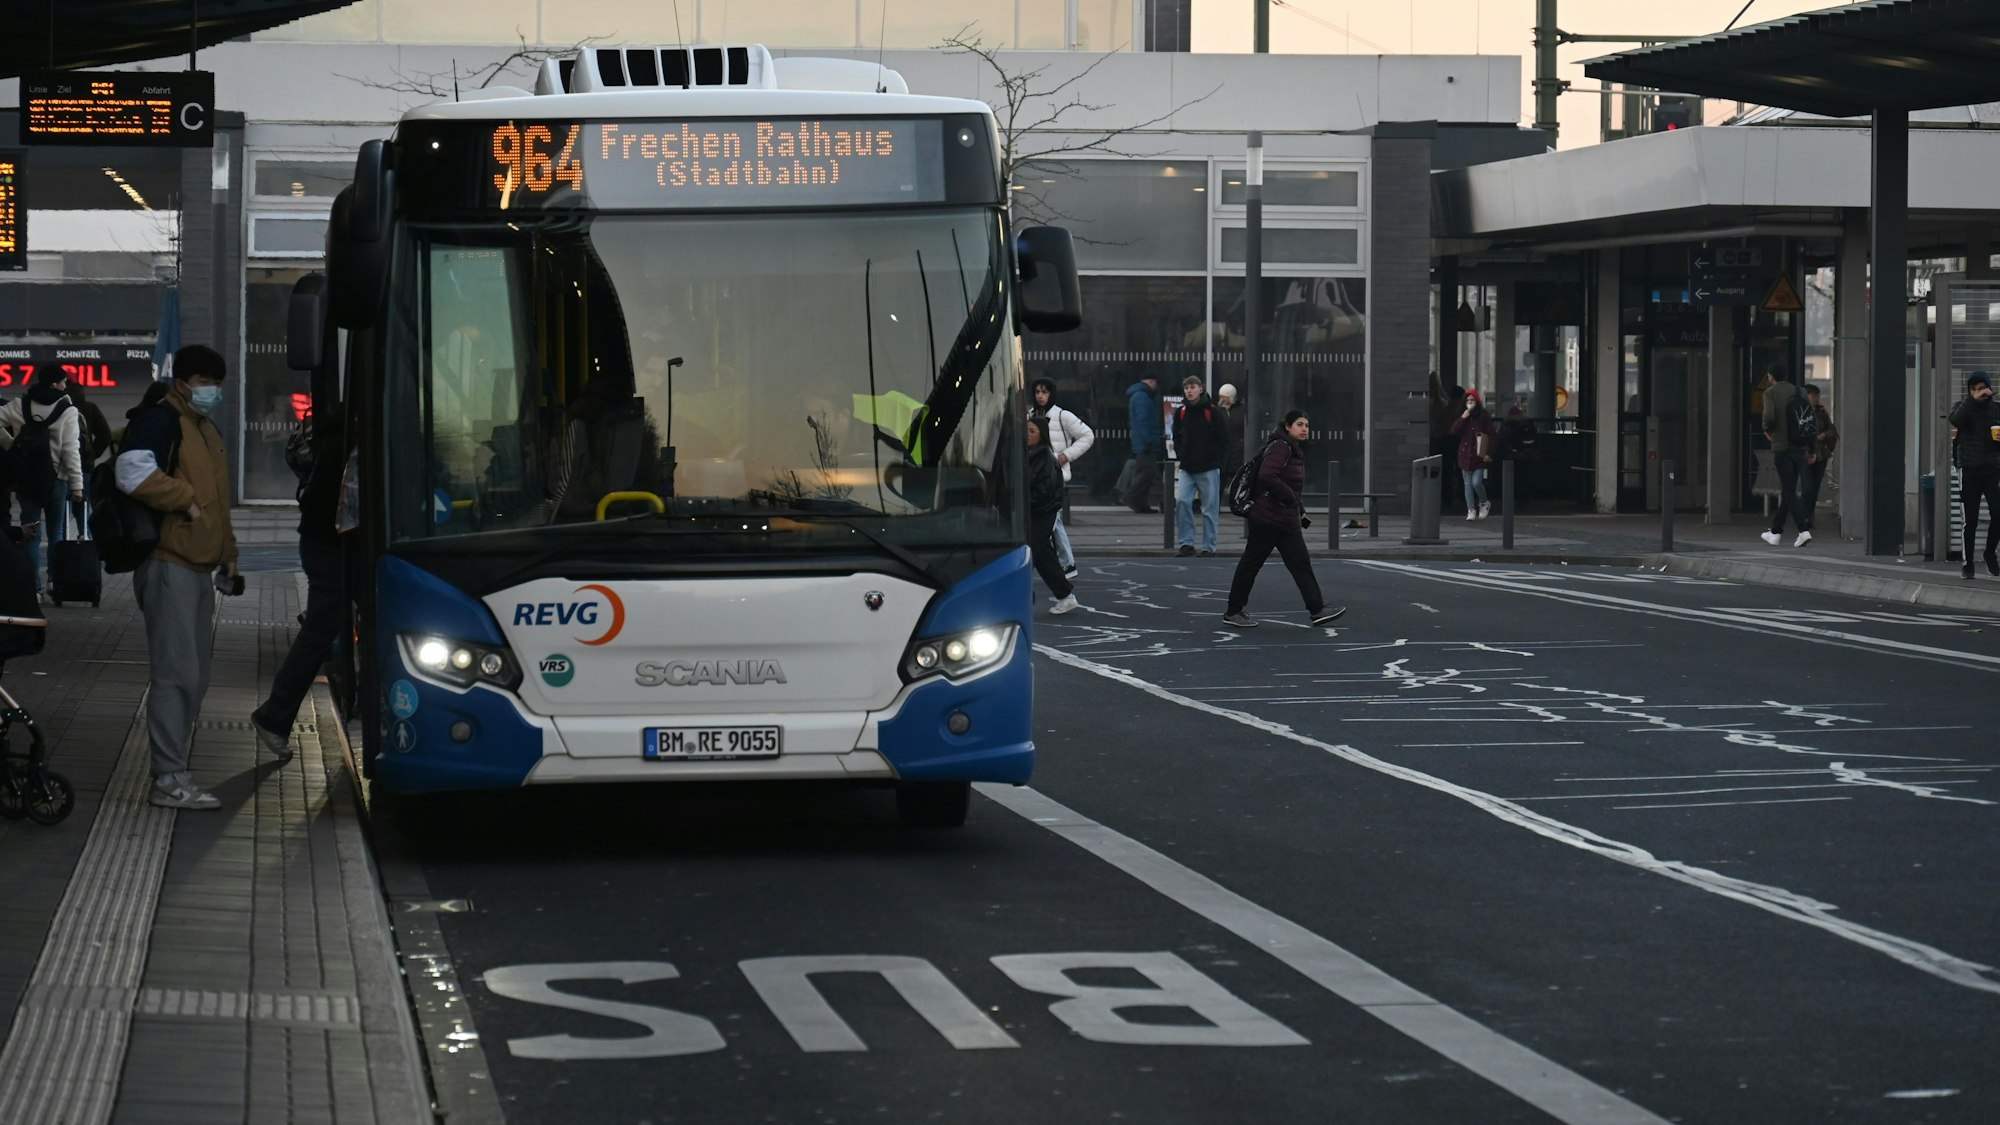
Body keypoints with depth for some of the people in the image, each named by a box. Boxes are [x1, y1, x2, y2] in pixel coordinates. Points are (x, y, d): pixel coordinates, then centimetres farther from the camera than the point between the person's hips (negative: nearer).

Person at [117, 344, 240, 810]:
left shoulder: (208, 431, 22)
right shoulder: (160, 421, -9)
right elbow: (133, 473, -27)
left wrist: (227, 555, 25)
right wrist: (185, 501, -18)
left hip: (198, 568, 10)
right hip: (168, 566, -10)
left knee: (194, 676, 12)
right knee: (177, 674, -12)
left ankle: (174, 768, 19)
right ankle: (169, 780, -11)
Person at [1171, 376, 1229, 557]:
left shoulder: (1212, 412, -6)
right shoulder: (1181, 412, 6)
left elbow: (1223, 439, -3)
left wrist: (1214, 459, -7)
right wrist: (1182, 455, 4)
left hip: (1208, 469, -3)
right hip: (1187, 469, 3)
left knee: (1210, 508, 0)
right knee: (1182, 501, -10)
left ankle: (1208, 547, 7)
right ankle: (1186, 543, -2)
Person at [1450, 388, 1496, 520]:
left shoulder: (1484, 416, -1)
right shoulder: (1462, 417, 10)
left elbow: (1491, 435, -1)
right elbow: (1454, 431, -1)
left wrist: (1489, 454, -8)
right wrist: (1462, 419, -13)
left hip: (1478, 455, -4)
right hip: (1465, 454, 4)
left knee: (1476, 482, -12)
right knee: (1468, 484, 4)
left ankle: (1484, 503, 14)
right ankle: (1471, 510, 10)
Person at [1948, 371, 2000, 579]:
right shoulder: (1964, 406, 3)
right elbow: (1956, 420, -20)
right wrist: (1973, 399, -23)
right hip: (1969, 470, -2)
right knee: (1970, 520, -1)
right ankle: (1966, 562, 9)